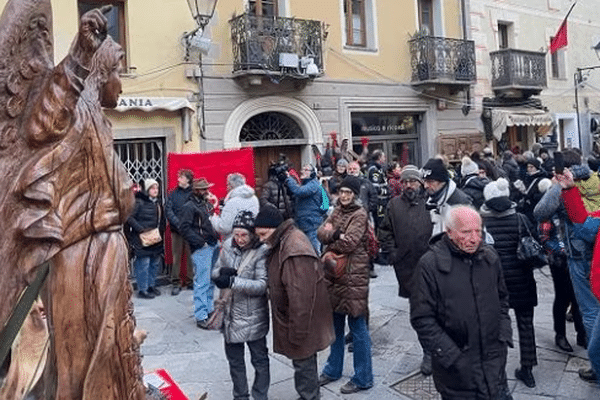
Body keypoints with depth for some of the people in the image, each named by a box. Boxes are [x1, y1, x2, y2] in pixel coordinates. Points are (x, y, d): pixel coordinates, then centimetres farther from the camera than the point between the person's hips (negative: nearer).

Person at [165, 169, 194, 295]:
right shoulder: (173, 194, 9)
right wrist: (178, 224, -12)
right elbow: (168, 210, 1)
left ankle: (191, 280, 15)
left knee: (191, 255, 3)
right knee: (176, 256, 3)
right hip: (176, 230, 2)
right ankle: (176, 282, 10)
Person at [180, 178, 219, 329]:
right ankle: (201, 316, -1)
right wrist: (200, 242, -15)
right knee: (202, 282, -7)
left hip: (213, 246, 8)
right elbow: (185, 229, -14)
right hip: (201, 250, -8)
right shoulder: (189, 206, -7)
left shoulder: (207, 204, 17)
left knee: (211, 281, 15)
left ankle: (209, 309, 29)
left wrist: (216, 237, 10)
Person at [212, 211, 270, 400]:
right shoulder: (228, 246, -2)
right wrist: (222, 272, -16)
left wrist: (233, 281, -30)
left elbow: (262, 285, -23)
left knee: (259, 359, 14)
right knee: (234, 360, 21)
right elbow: (215, 271, 7)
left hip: (253, 317, -5)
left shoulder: (262, 252, -18)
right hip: (230, 315, 5)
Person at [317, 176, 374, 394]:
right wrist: (334, 234, -20)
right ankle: (333, 369, 36)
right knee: (336, 324, 19)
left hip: (353, 276, -7)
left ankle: (363, 378, 17)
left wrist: (329, 239, -6)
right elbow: (321, 232, 0)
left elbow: (350, 242, -21)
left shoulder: (360, 215, -11)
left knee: (357, 327, 3)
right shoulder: (338, 210, 12)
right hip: (334, 272, 8)